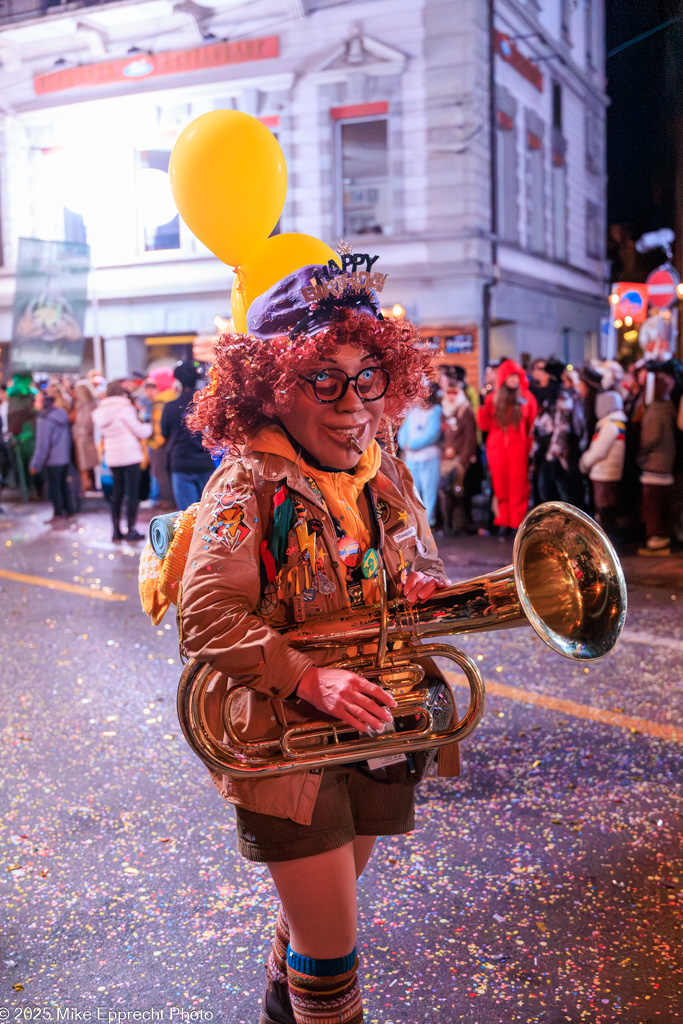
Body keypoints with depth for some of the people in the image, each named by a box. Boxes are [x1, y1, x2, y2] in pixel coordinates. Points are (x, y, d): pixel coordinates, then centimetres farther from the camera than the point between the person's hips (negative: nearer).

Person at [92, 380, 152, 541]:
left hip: (112, 456, 6)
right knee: (132, 493, -2)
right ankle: (131, 530, -4)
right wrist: (149, 426, 14)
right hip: (130, 455, -6)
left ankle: (116, 530, 11)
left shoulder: (100, 411, 8)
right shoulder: (125, 408, -11)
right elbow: (139, 431, -7)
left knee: (117, 492, 13)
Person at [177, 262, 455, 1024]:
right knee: (333, 947, 0)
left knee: (323, 900, 27)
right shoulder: (248, 487, -17)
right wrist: (311, 680, -34)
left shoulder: (385, 477, 3)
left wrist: (426, 587, -9)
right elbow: (206, 619, -24)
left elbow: (419, 571, 15)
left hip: (374, 733, 7)